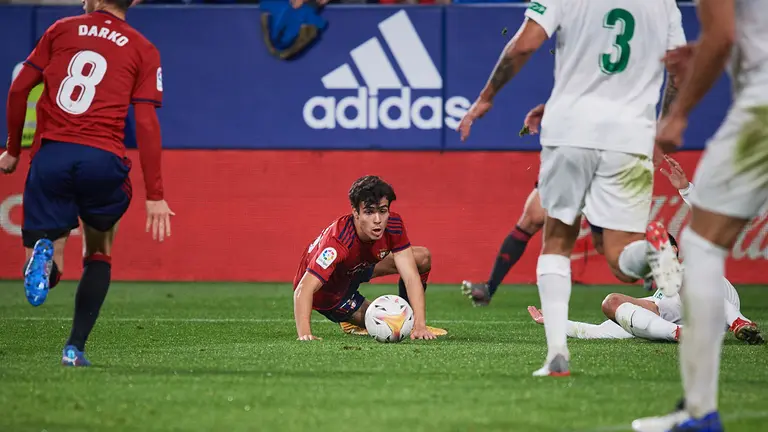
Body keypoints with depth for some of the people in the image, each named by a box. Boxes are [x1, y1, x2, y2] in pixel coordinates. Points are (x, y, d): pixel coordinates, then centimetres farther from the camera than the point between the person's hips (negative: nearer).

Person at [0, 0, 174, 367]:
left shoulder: (62, 29, 14)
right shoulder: (143, 51, 9)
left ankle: (44, 252, -28)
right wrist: (155, 196, 2)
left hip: (50, 155, 1)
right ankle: (75, 347, 10)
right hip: (103, 160, -1)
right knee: (99, 255, 23)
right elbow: (146, 122, 1)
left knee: (42, 274, 9)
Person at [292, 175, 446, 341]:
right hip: (326, 290, -6)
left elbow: (411, 277, -26)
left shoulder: (393, 225, -26)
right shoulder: (338, 240, -43)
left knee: (423, 257, -6)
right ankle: (351, 321, 23)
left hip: (356, 269, 6)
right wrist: (304, 334, -60)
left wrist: (420, 325, -37)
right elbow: (304, 289, -47)